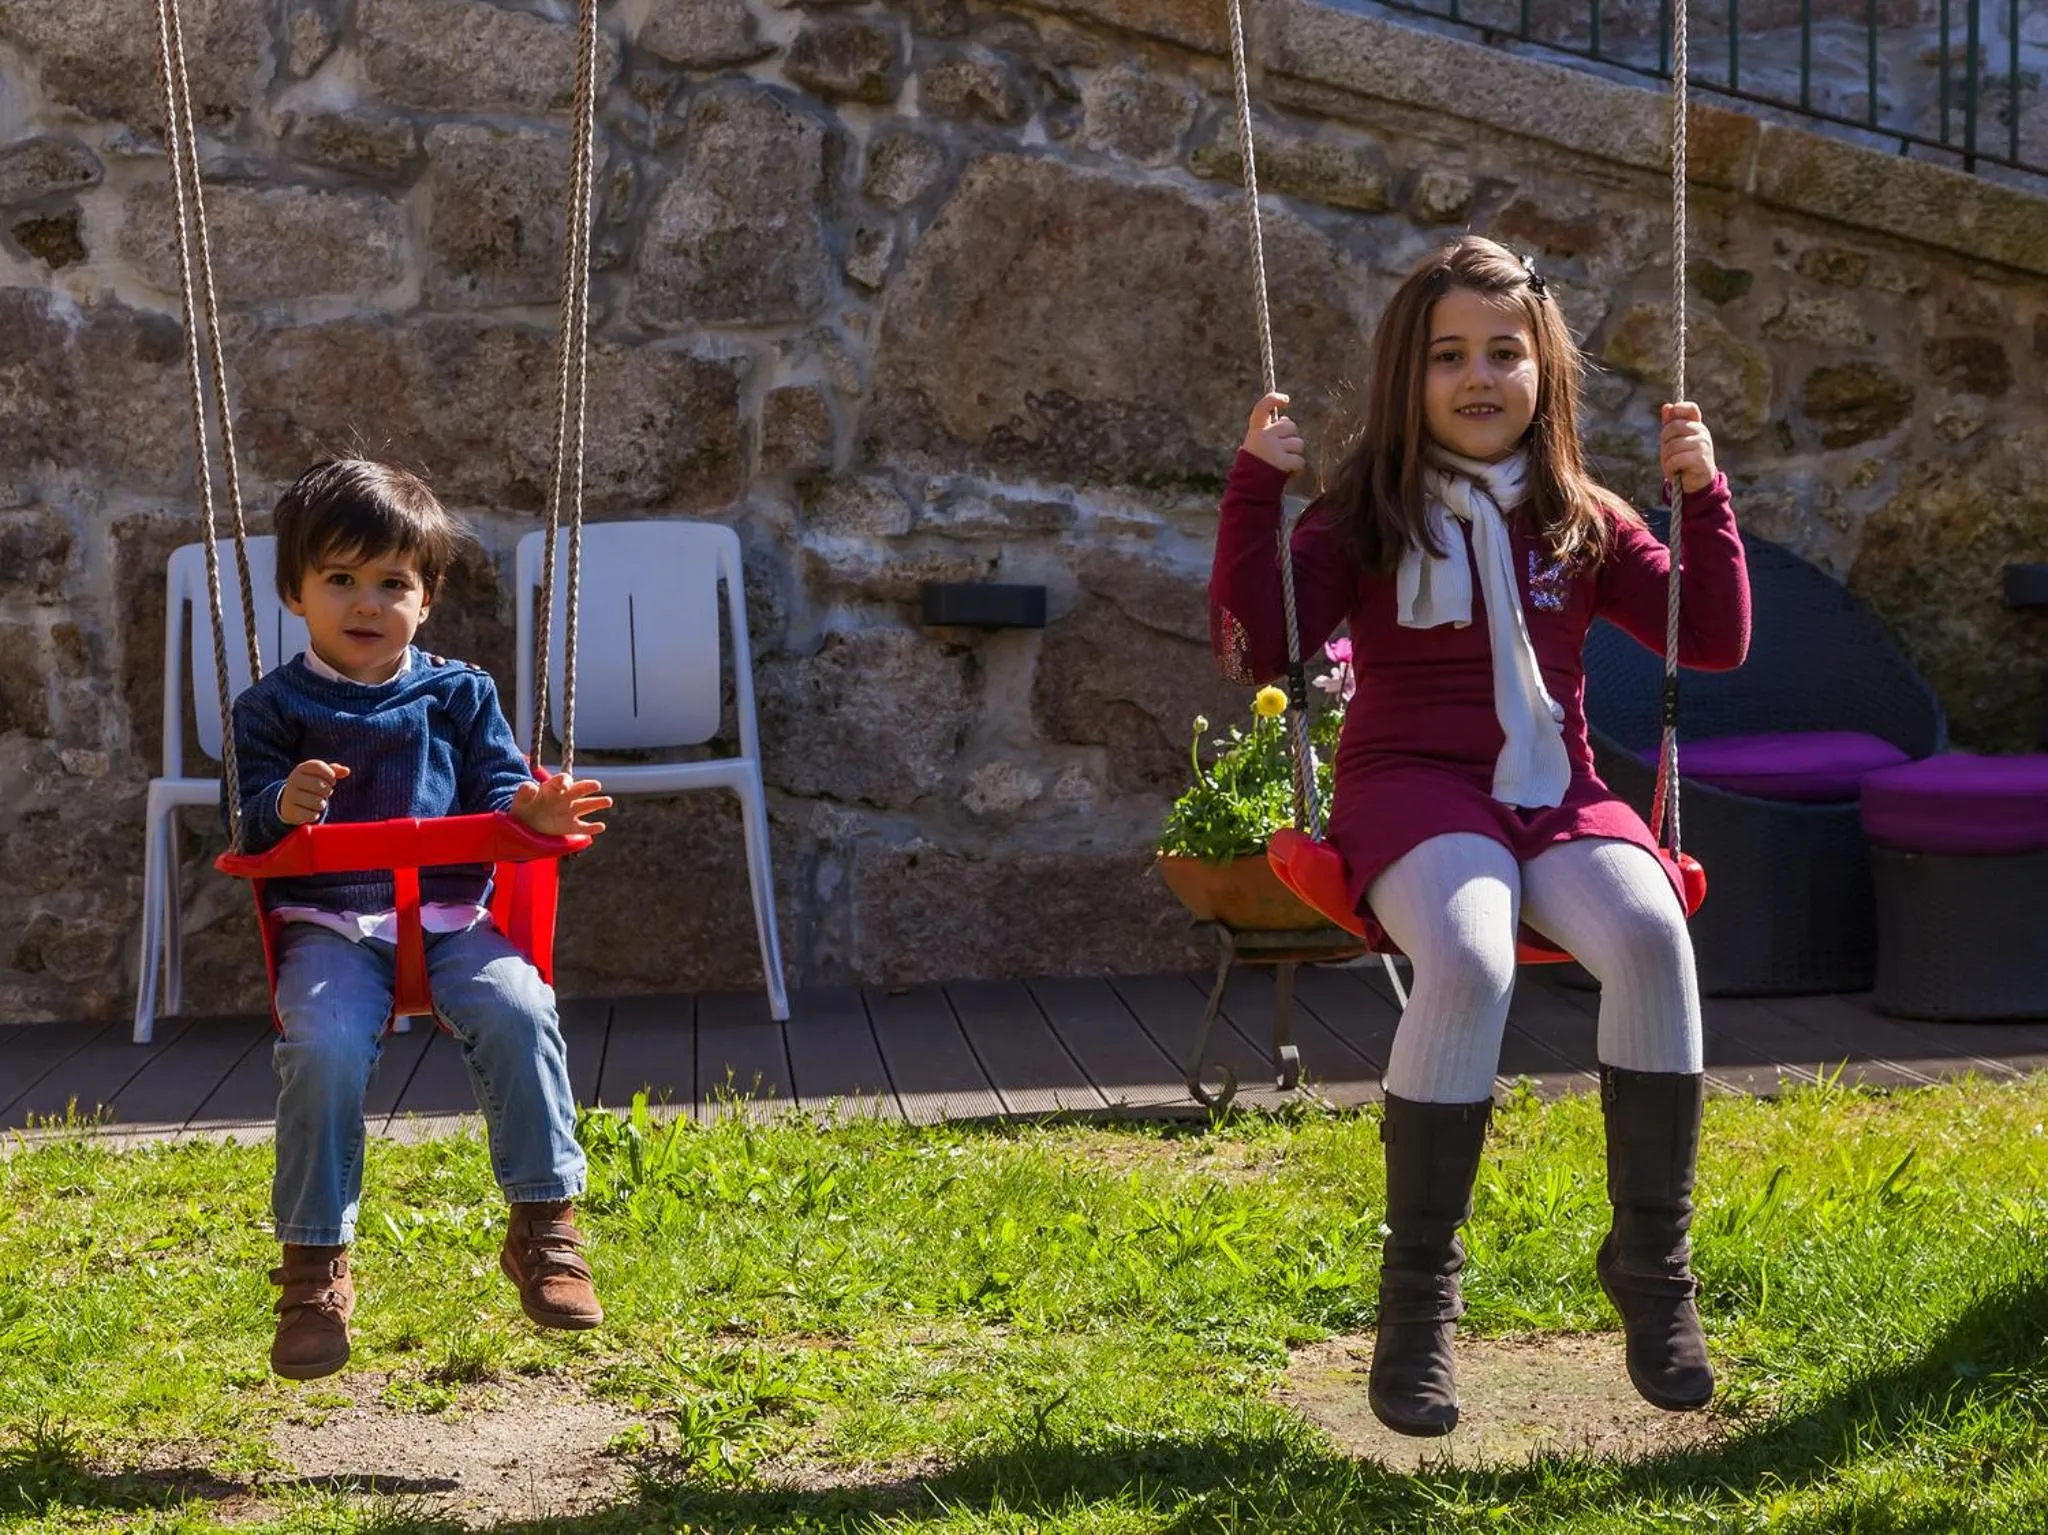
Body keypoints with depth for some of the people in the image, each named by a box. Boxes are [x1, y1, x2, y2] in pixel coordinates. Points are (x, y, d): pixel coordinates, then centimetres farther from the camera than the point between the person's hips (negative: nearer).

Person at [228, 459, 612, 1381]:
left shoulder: (459, 696, 15)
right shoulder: (275, 709, 10)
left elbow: (497, 796, 11)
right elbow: (248, 834, 2)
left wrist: (531, 811, -13)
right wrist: (282, 807, -21)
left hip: (454, 915, 2)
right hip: (328, 924, -1)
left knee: (518, 1012, -29)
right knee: (322, 1047, -31)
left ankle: (544, 1227, -18)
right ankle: (314, 1265, -16)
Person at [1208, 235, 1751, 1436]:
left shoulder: (1583, 521, 13)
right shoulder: (1366, 516, 5)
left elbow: (1717, 640, 14)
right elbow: (1253, 649, -4)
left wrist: (1704, 497, 4)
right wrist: (1257, 488, -10)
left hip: (1557, 798, 3)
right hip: (1414, 792, -3)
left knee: (1651, 936, -33)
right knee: (1470, 957, -38)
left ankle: (1654, 1259, -19)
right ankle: (1418, 1291, -23)